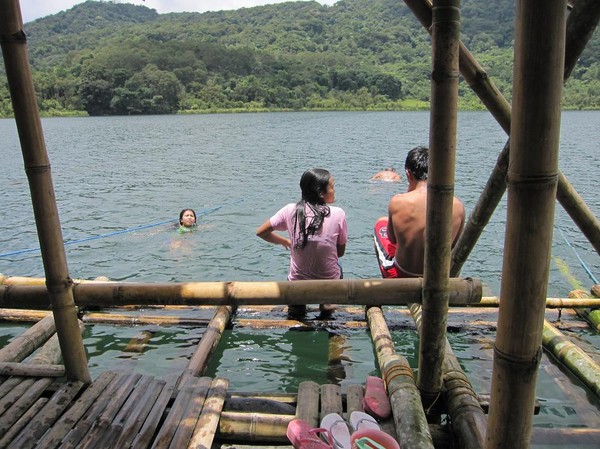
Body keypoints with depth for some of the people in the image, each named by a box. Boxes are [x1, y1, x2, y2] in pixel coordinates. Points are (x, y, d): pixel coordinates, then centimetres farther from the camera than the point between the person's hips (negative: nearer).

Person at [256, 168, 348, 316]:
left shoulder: (290, 211, -11)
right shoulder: (338, 214, -15)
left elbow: (261, 232, -1)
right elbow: (341, 252, -4)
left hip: (298, 283, 2)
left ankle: (297, 304, 26)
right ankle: (326, 302, 26)